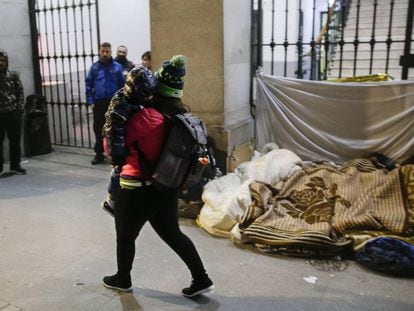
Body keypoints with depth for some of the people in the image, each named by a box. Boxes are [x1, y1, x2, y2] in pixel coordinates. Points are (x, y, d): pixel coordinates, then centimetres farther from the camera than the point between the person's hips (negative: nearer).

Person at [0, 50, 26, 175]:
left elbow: (20, 92, 5)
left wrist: (20, 108, -4)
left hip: (13, 112, 1)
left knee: (15, 140, 7)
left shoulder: (13, 75, 5)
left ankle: (15, 165, 18)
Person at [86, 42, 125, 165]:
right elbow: (89, 85, 5)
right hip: (98, 103, 1)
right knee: (98, 129, 5)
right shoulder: (94, 67, 5)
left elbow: (122, 85, 0)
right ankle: (99, 154, 14)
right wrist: (91, 102, -2)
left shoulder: (117, 67, 0)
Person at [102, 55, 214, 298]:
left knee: (125, 235, 17)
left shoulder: (147, 116, -22)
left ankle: (122, 280, 39)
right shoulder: (181, 116, 0)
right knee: (173, 234, 19)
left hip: (139, 190, -6)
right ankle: (202, 279, 20)